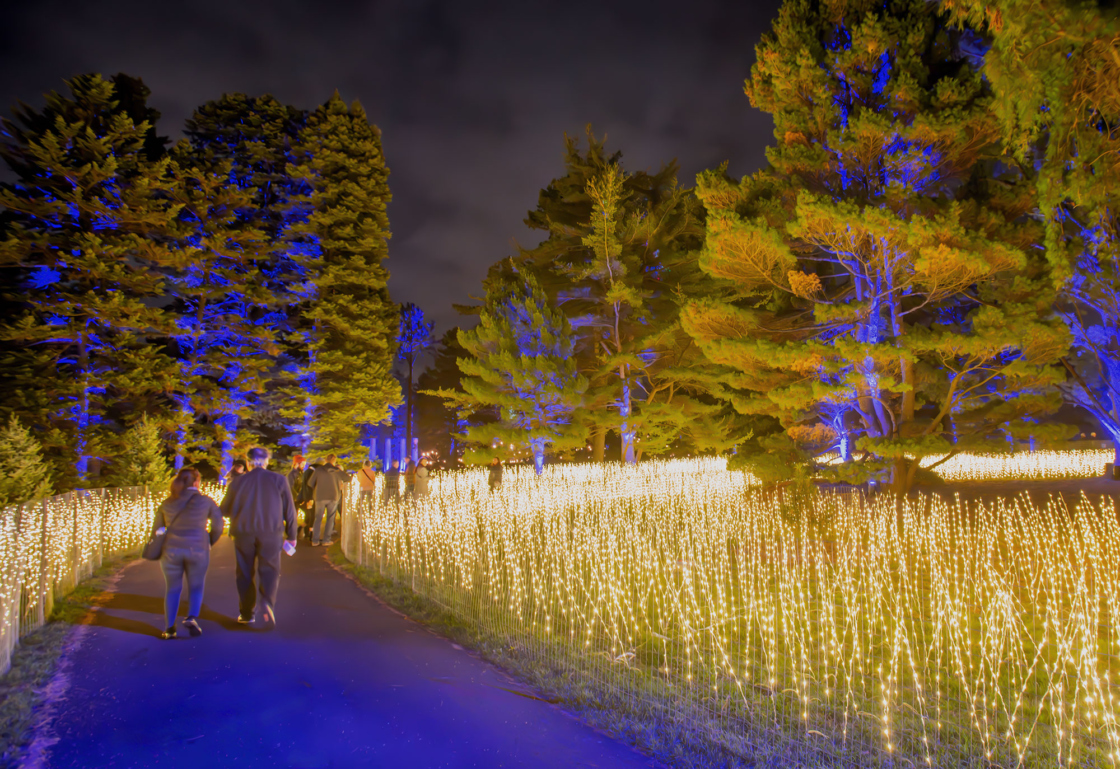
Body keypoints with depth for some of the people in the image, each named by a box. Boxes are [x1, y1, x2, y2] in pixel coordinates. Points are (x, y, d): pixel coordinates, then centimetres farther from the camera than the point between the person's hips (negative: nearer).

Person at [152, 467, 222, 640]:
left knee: (173, 589, 14)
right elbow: (217, 527, 2)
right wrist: (207, 544, 17)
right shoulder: (206, 501, 2)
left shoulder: (166, 503, 9)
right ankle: (191, 618, -9)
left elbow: (156, 529, 13)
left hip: (171, 550, 2)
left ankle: (170, 628, 10)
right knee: (196, 587, 12)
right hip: (197, 550, -2)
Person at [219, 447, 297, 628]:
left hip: (243, 533, 1)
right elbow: (289, 510, 2)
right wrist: (291, 536, 9)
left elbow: (225, 510, 10)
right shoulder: (278, 480, 0)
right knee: (269, 570, 4)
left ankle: (246, 613, 18)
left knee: (245, 573, 13)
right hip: (270, 533, -1)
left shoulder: (238, 481, 1)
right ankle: (267, 601, -21)